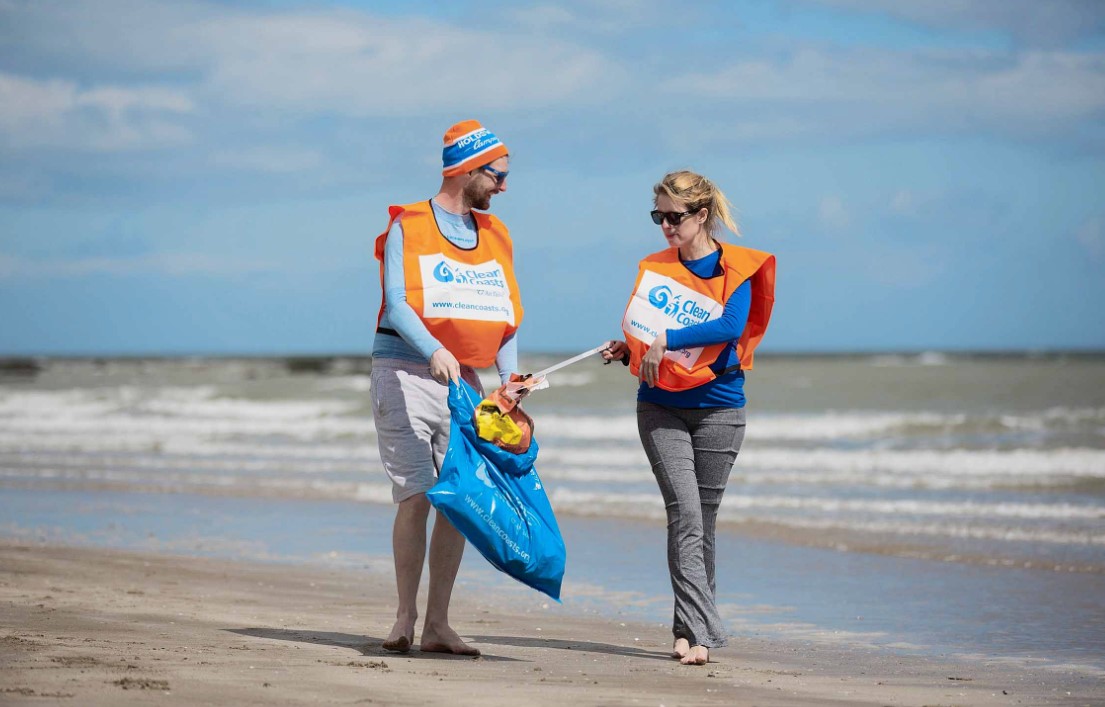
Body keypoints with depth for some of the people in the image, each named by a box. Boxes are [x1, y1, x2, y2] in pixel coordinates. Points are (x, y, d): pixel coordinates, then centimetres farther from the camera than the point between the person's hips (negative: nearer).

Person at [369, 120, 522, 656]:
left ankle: (437, 624, 4)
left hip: (463, 382, 5)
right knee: (416, 497, -11)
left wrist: (509, 378, -4)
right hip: (405, 372, -5)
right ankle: (405, 619, -2)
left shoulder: (495, 236, 15)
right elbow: (396, 306, -14)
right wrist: (435, 351, -31)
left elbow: (507, 316, 12)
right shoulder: (408, 227, -3)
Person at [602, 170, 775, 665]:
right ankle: (699, 631, -16)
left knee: (703, 522, 4)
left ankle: (689, 628, 15)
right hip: (660, 407, 1)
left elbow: (732, 326, -22)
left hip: (718, 407, -1)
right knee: (685, 517, -11)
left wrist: (667, 340, -26)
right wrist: (627, 351, -6)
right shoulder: (654, 268, 7)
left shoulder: (737, 268, -4)